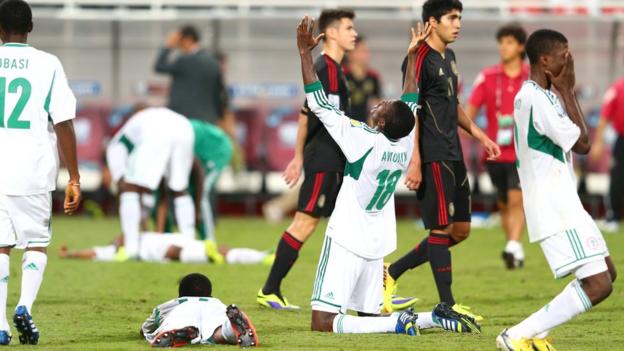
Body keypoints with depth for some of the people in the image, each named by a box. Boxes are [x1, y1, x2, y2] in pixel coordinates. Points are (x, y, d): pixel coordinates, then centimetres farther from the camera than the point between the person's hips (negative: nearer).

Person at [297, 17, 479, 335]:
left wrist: (305, 54, -12)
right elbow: (410, 103, 18)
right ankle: (433, 319, -4)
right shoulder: (406, 144, -1)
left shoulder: (364, 141, -18)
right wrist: (412, 57, 27)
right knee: (368, 319, 15)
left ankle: (396, 324, -24)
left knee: (323, 323, -12)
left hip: (346, 243, -8)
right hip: (376, 246, 8)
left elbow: (319, 104, -17)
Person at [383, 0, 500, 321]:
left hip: (452, 156, 10)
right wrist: (415, 162, -21)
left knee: (461, 229, 11)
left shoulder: (449, 58, 16)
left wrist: (479, 135, 22)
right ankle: (448, 306, -1)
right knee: (442, 228, -6)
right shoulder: (421, 59, -12)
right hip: (432, 158, -10)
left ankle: (392, 273, 20)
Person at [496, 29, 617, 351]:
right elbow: (582, 144, -13)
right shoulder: (537, 100, -19)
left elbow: (574, 139, 19)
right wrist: (567, 92, -8)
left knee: (606, 272, 19)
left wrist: (564, 92, 10)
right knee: (598, 285, -14)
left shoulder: (530, 95, 13)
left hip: (560, 203, 11)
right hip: (554, 208, -11)